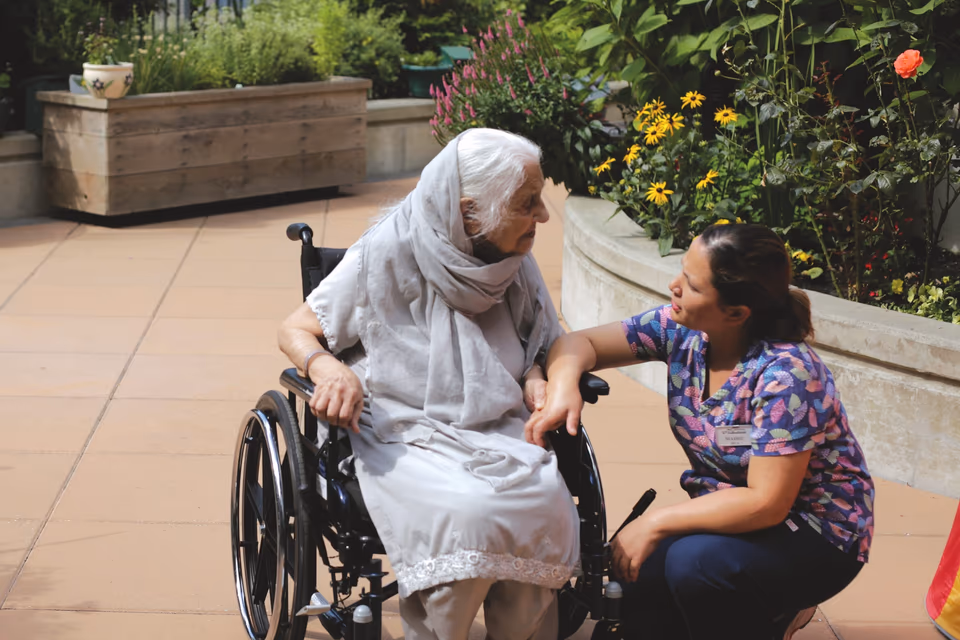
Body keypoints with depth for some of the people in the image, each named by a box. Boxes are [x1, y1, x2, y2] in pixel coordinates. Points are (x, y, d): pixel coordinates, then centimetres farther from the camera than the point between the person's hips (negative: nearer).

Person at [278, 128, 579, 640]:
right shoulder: (386, 254, -10)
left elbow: (542, 347, 21)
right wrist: (328, 367, -21)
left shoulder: (516, 265, 3)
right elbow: (296, 331, 1)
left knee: (544, 506, -28)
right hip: (404, 437, -4)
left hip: (498, 430, 4)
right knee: (466, 516, -34)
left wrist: (536, 378, -3)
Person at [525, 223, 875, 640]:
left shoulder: (786, 373, -27)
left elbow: (766, 503, -28)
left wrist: (655, 523, -24)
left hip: (818, 538, -6)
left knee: (693, 560, -31)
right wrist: (563, 384, -25)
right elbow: (582, 343, -2)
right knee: (635, 581, -18)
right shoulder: (682, 331, -8)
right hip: (731, 514, 6)